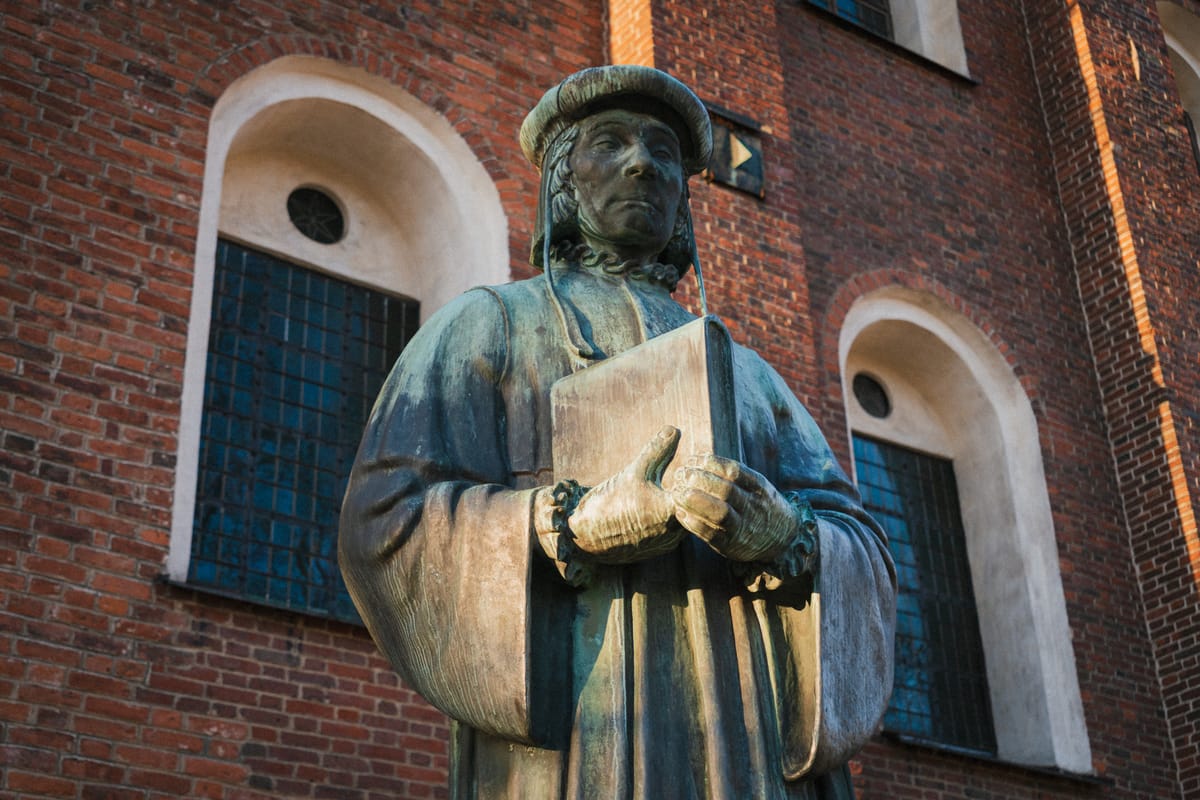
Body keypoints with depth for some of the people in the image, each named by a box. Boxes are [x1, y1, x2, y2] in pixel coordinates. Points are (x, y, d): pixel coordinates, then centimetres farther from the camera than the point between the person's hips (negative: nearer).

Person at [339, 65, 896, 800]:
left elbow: (864, 558, 11)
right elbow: (385, 516, -1)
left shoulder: (748, 373, 24)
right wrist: (582, 526, -16)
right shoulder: (489, 325, 13)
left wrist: (784, 536, -12)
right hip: (573, 736, -3)